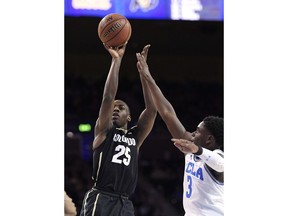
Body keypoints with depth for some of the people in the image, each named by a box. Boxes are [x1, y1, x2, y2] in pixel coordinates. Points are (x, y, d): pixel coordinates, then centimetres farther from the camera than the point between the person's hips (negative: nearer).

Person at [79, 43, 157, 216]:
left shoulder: (136, 136, 18)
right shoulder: (104, 131, 9)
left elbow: (151, 109, 7)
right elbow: (108, 98, -5)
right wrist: (116, 60, -4)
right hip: (100, 200, -5)